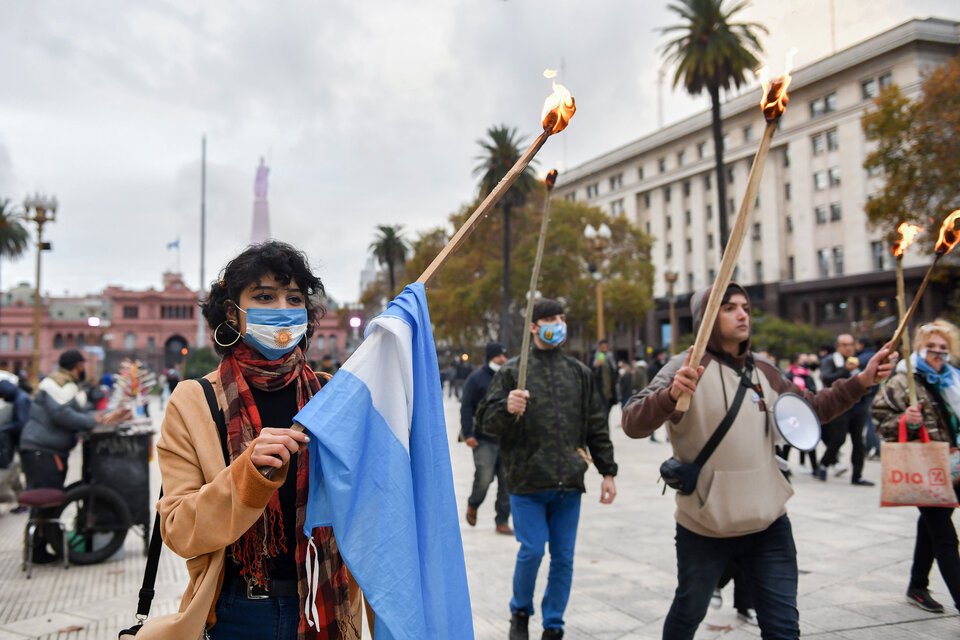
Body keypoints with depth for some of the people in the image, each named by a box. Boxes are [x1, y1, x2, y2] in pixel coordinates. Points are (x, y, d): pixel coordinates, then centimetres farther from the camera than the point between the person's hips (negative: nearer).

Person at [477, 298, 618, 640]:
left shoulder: (579, 372, 9)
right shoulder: (512, 371, -1)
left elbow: (597, 426, 13)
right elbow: (486, 419, -3)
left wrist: (607, 471, 11)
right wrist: (507, 408, -24)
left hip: (568, 483, 3)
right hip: (527, 482, -3)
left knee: (563, 557, 8)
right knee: (532, 551, -2)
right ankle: (520, 611, 25)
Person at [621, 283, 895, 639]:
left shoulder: (763, 373, 6)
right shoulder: (688, 367, -15)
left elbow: (812, 408, 19)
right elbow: (633, 424, -25)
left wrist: (861, 381, 5)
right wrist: (672, 395, -44)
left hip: (768, 523, 5)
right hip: (704, 527, -4)